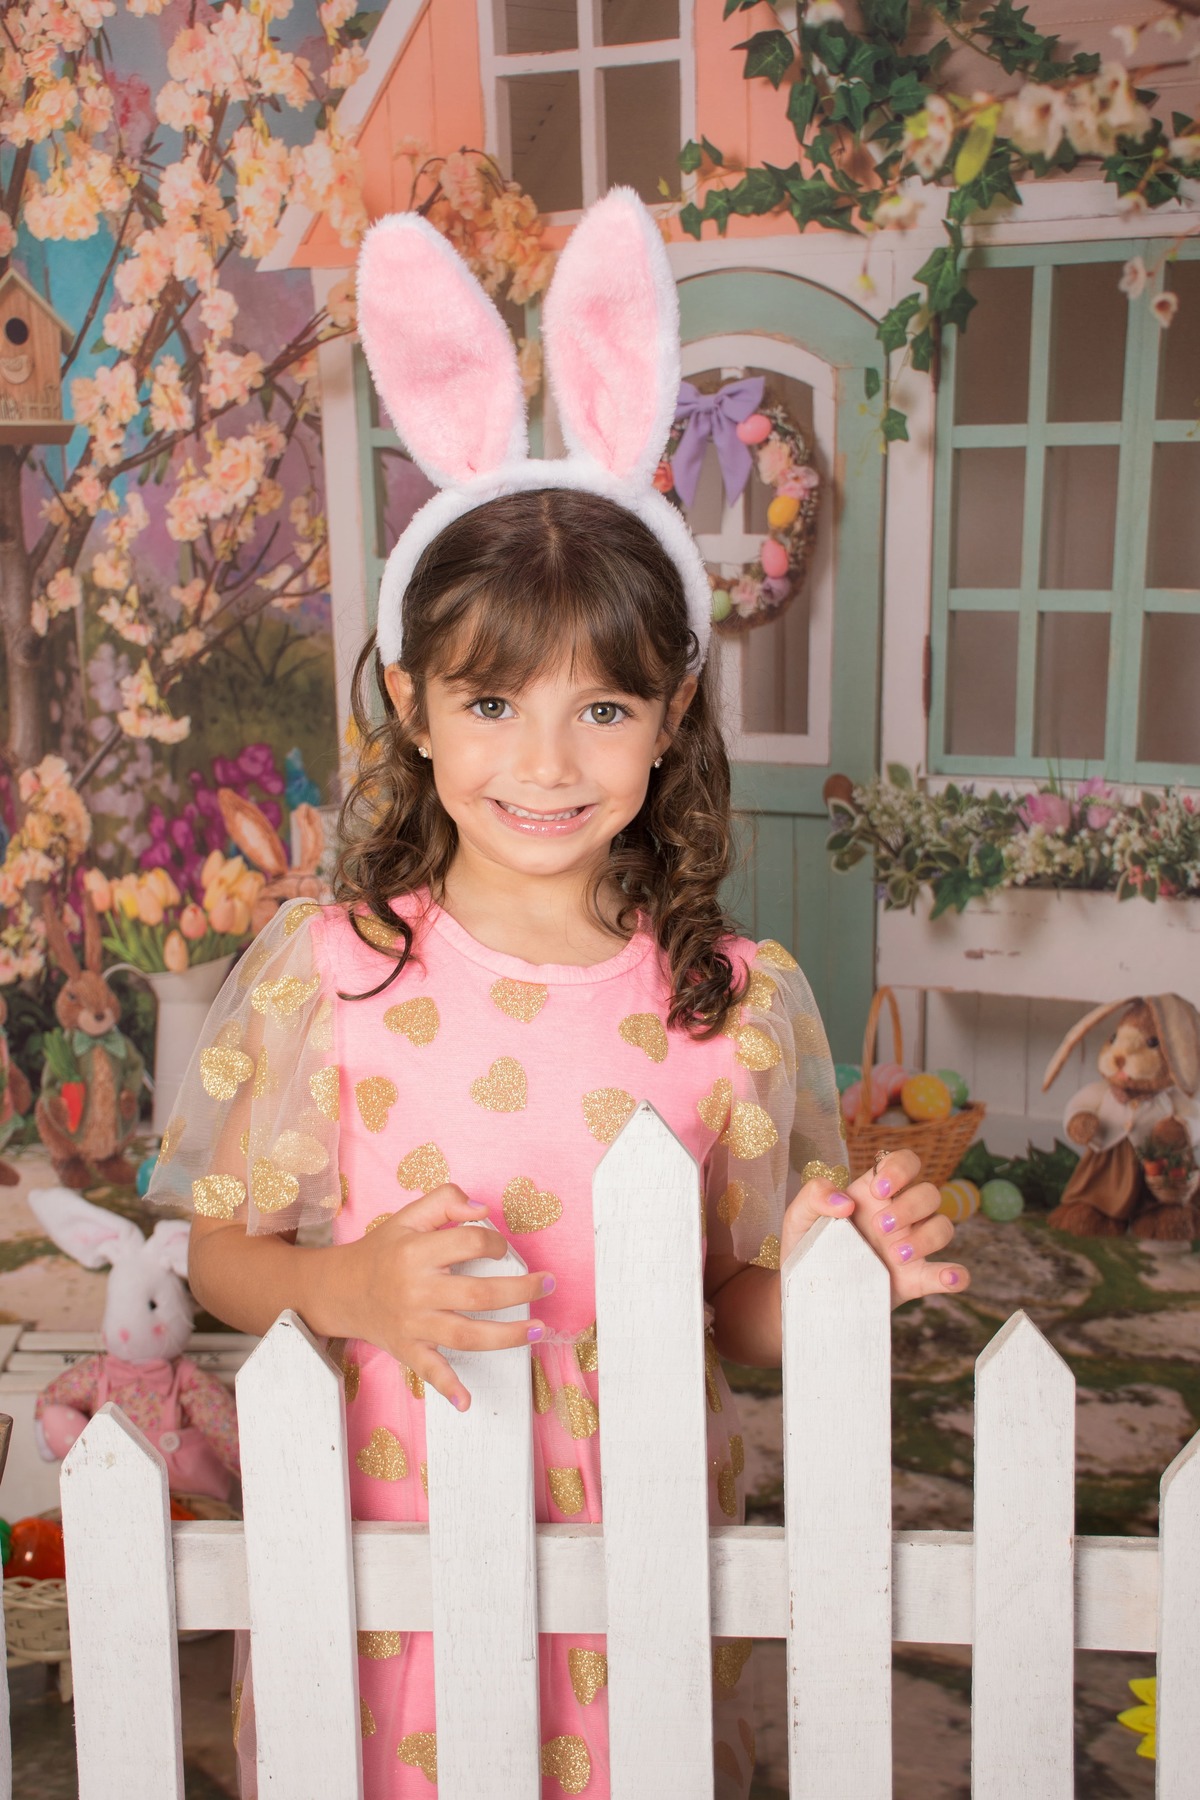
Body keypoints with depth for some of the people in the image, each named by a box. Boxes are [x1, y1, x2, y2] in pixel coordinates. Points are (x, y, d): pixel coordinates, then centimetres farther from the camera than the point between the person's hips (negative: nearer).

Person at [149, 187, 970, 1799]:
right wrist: (351, 1291, -20)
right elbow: (220, 1253, -1)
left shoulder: (742, 1004, -8)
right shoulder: (326, 973, -10)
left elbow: (739, 1315, 1)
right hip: (383, 1564, 0)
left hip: (639, 1579, 1)